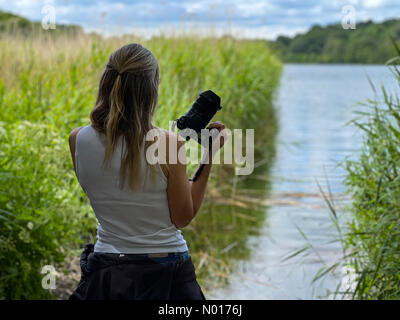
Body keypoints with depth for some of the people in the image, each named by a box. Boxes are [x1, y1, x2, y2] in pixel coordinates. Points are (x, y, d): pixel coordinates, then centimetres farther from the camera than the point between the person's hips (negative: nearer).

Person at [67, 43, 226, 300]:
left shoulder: (78, 140, -6)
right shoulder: (169, 144, -17)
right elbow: (183, 218, -7)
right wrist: (209, 158, -4)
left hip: (106, 273, 3)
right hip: (166, 273, -3)